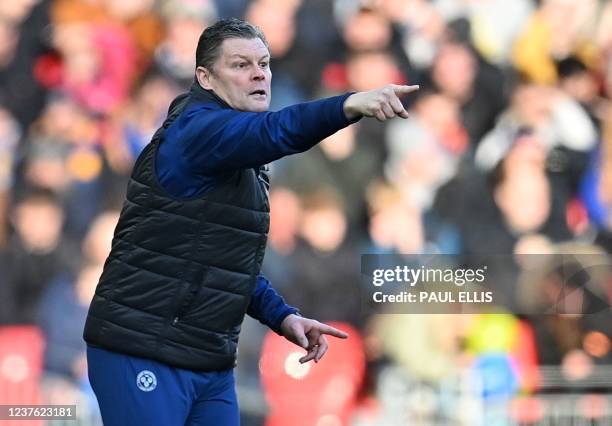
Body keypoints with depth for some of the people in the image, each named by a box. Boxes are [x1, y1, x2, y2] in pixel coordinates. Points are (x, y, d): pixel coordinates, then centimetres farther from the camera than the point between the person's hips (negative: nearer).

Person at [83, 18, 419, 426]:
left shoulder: (248, 161, 17)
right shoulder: (196, 131, -13)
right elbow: (275, 132, -34)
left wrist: (283, 316, 10)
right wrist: (350, 105, -48)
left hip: (212, 363, 9)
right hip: (142, 356, -9)